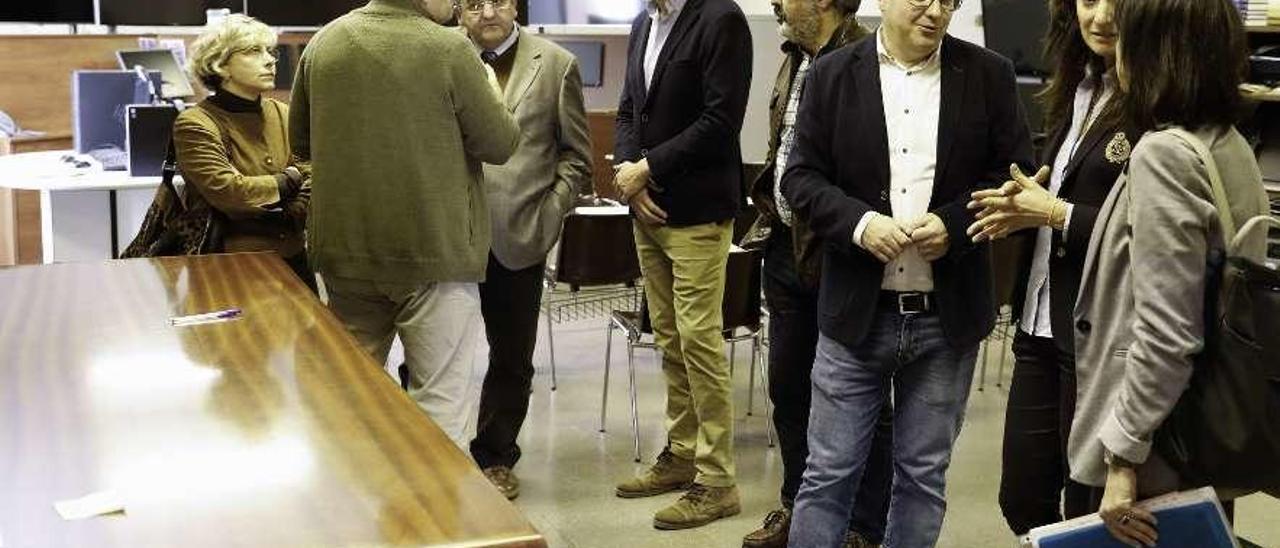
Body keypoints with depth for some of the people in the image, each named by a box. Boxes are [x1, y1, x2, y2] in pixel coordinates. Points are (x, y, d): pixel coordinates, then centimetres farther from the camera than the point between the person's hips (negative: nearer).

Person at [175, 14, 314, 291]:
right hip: (231, 266, -5)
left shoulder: (283, 114, 11)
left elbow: (311, 182, 3)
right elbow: (228, 192, -17)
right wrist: (288, 181, -4)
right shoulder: (194, 125, -6)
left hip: (292, 258, 5)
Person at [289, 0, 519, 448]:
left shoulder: (323, 43, 2)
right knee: (441, 403, 3)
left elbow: (301, 141, 12)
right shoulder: (449, 50, -14)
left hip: (345, 249, 6)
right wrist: (490, 91, 13)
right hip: (434, 252, -5)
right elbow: (500, 144, -5)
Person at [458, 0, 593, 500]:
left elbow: (576, 155, 5)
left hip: (519, 235, 1)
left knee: (512, 359, 12)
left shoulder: (556, 64, 4)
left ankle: (494, 455, 29)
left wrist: (547, 215, -5)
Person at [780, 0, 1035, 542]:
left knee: (924, 476, 12)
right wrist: (859, 222, -17)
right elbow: (800, 176, 0)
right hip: (856, 312, -1)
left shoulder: (989, 74, 3)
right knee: (828, 475, 5)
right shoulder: (832, 74, 2)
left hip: (948, 316, 1)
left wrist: (953, 222, -14)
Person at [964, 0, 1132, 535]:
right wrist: (1024, 201, 0)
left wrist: (1057, 214, -14)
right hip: (1042, 322, 8)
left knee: (1089, 505, 8)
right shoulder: (1077, 88, 13)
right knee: (1022, 500, 15)